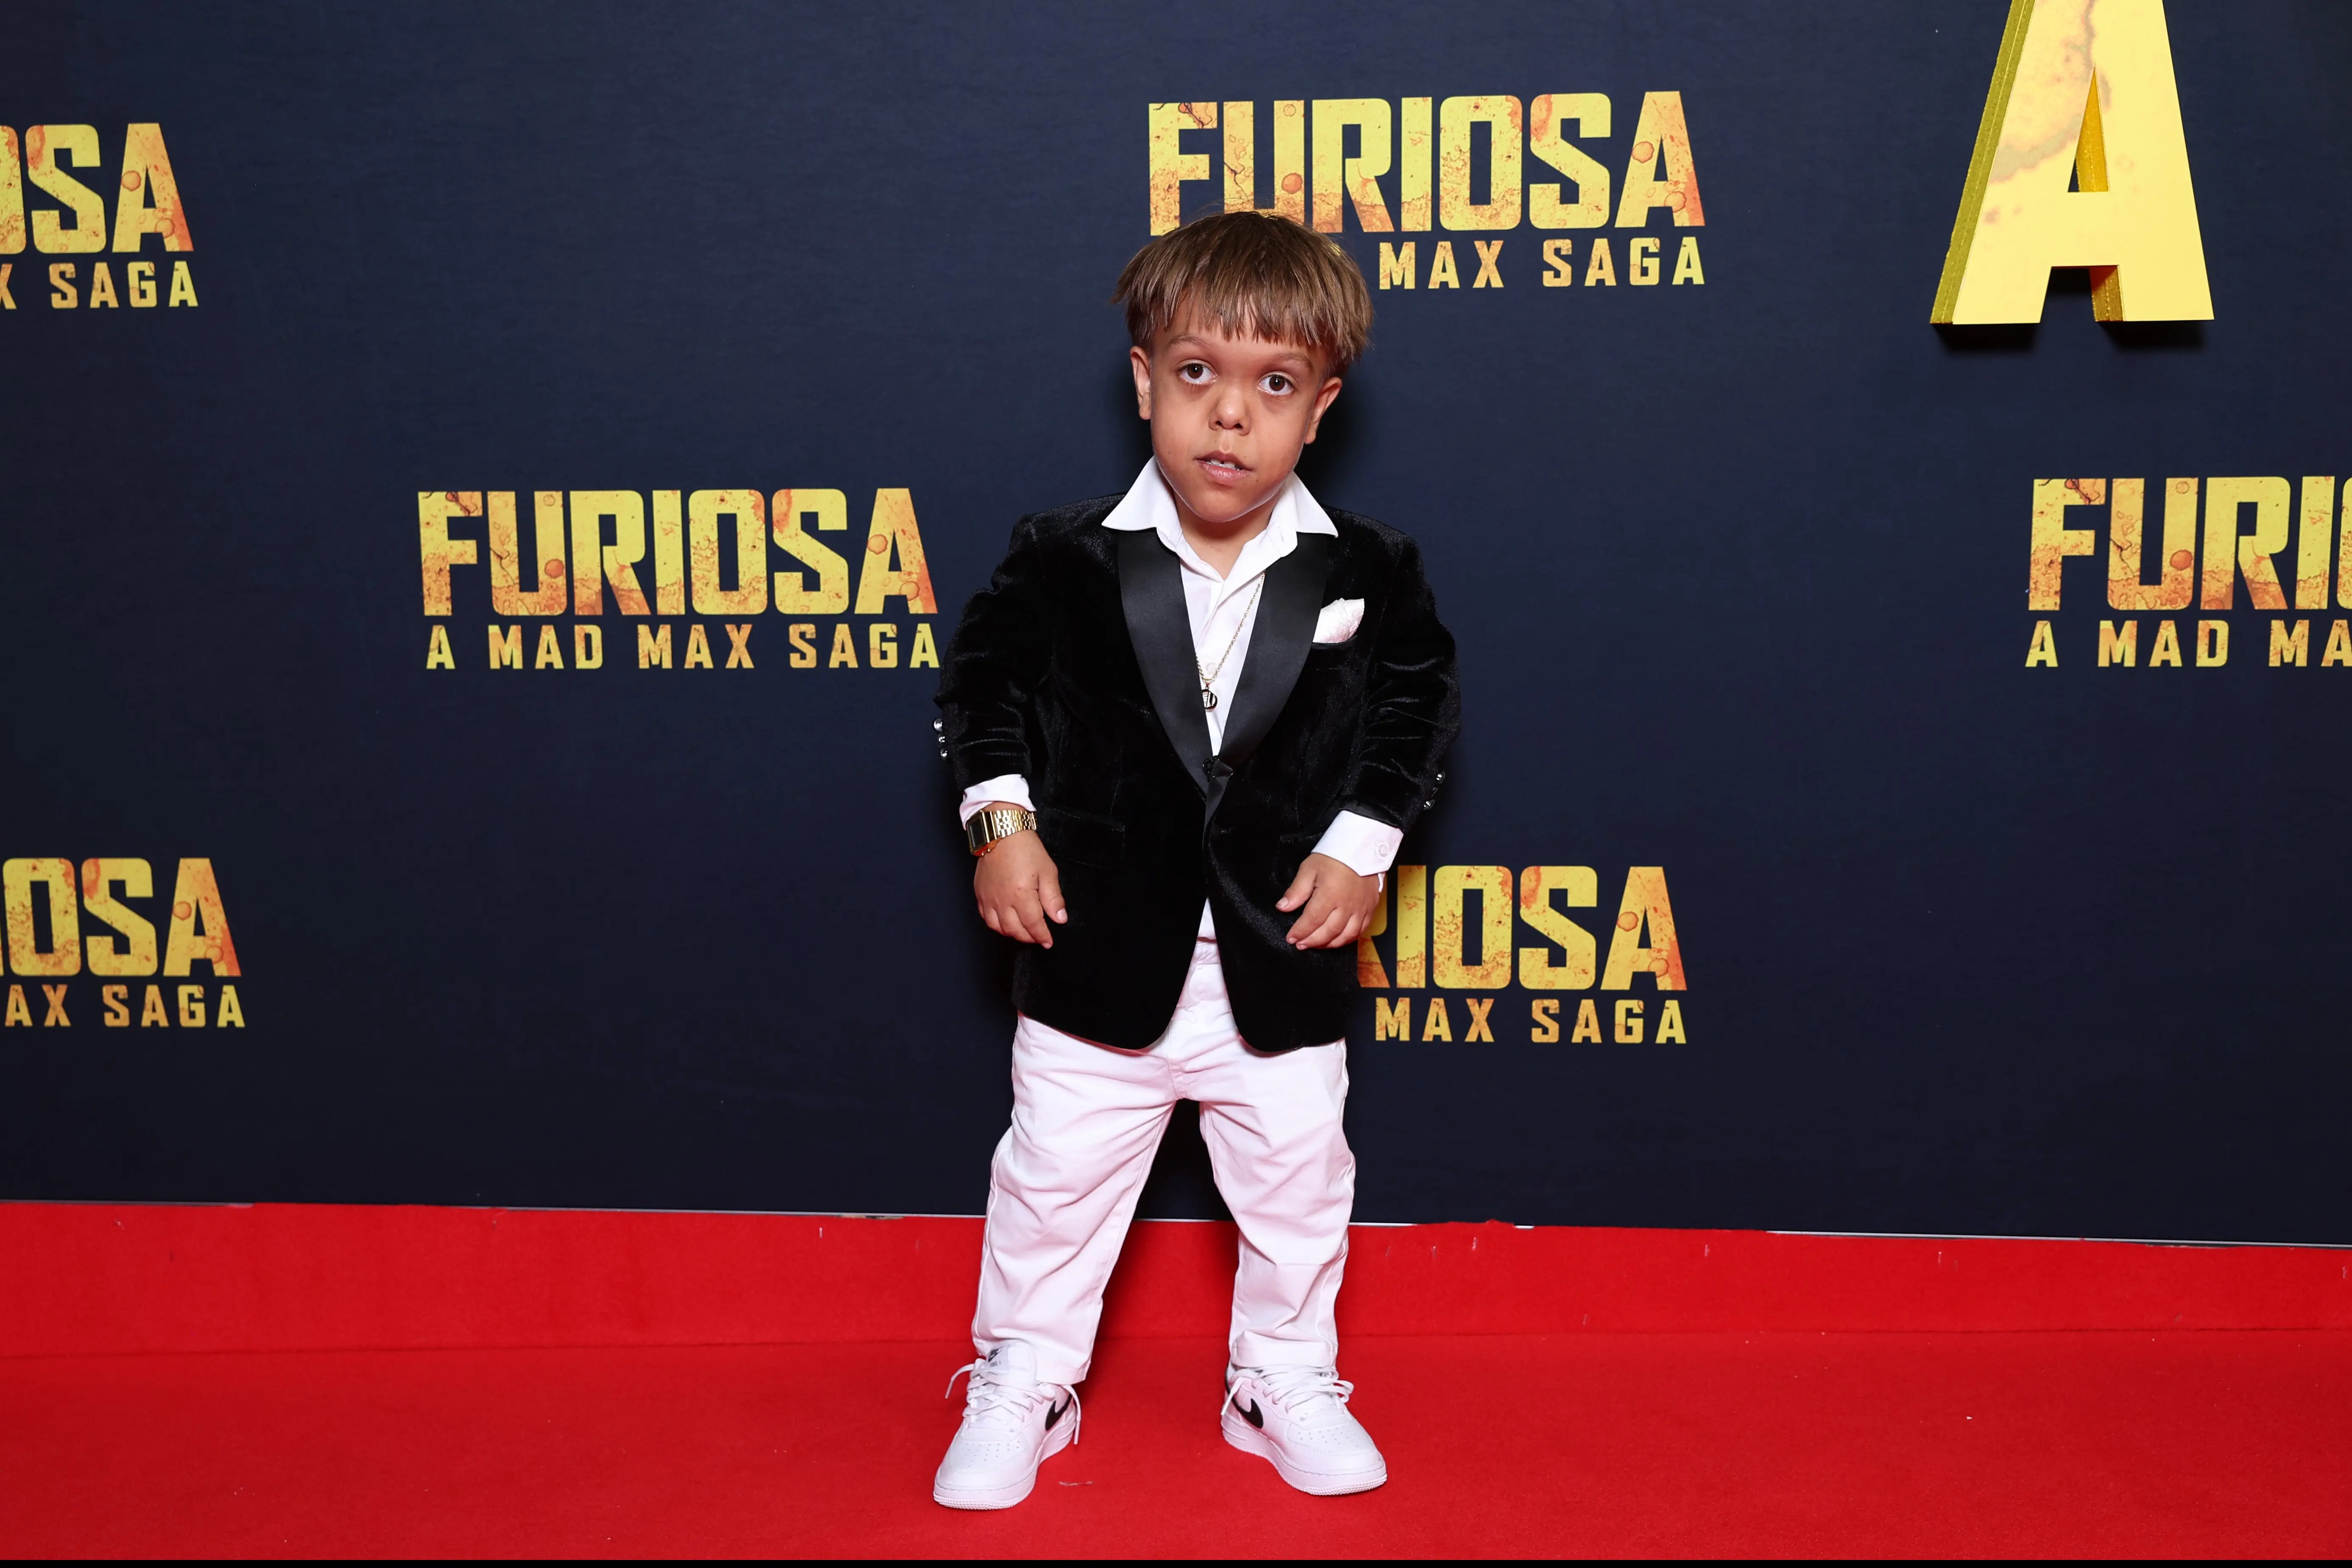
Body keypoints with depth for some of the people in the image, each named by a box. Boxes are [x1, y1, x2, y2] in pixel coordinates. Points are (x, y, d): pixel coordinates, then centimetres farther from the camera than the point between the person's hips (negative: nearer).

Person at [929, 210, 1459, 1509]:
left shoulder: (1366, 573, -7)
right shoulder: (1064, 561, -10)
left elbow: (1419, 701, 5)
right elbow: (982, 679, 1)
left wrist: (1360, 844, -4)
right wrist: (1001, 819, -9)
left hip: (1282, 959, 1)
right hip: (1104, 953, -1)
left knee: (1297, 1183, 15)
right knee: (1055, 1176, 11)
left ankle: (1285, 1380, 38)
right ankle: (1022, 1382, 32)